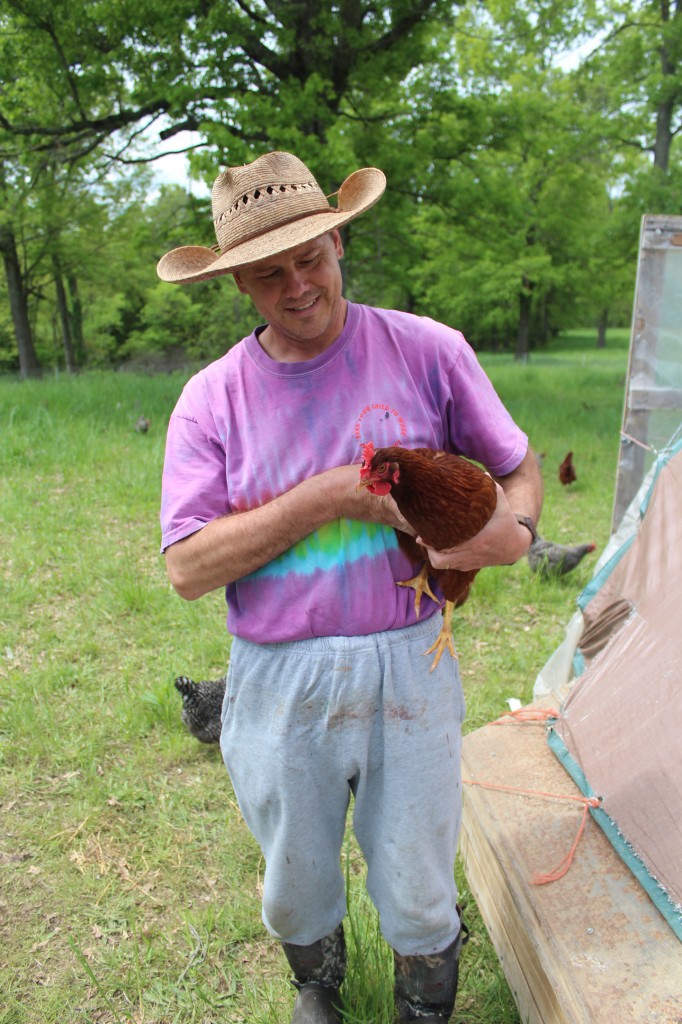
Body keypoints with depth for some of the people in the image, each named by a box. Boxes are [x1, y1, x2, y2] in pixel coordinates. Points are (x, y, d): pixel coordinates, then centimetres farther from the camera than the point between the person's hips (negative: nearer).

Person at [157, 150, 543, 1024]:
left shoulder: (428, 351, -5)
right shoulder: (212, 399, -5)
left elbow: (519, 467, 6)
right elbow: (187, 567, -12)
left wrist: (512, 528, -18)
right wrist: (326, 497, -20)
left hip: (409, 666, 0)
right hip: (279, 683, 1)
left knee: (419, 895, 15)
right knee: (296, 888, 22)